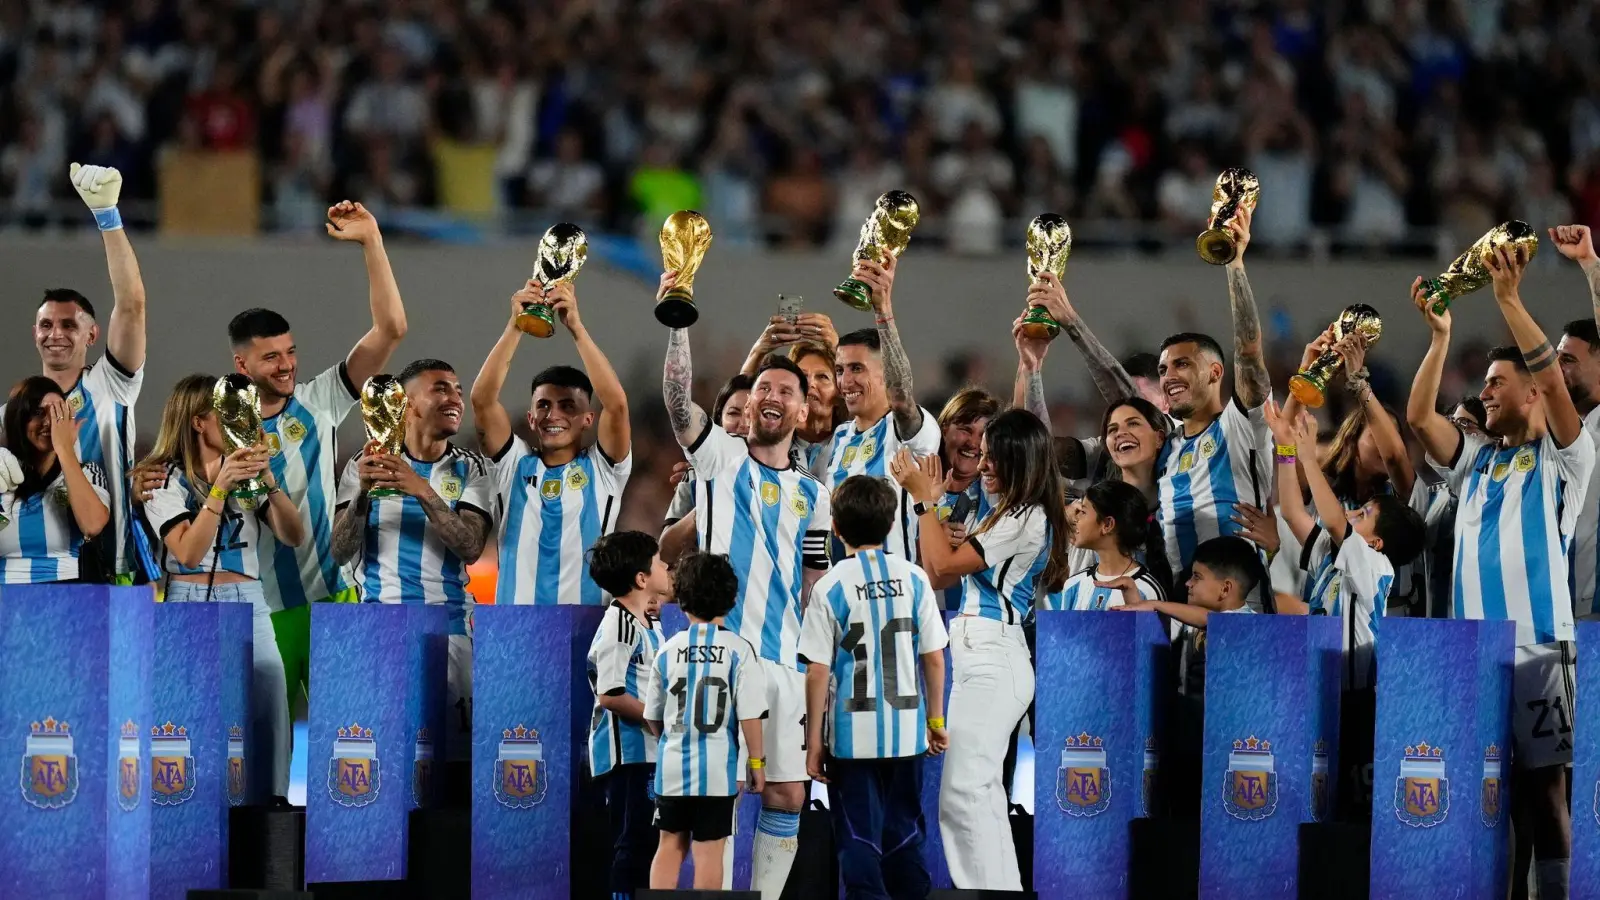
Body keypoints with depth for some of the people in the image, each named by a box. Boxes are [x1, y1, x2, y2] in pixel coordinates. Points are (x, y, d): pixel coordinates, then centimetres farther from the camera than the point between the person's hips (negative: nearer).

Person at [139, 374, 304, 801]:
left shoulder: (246, 474, 14)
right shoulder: (164, 479, 0)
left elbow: (293, 536, 6)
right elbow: (188, 553, -13)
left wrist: (269, 483, -8)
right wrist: (219, 489, -18)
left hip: (249, 605, 4)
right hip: (192, 605, -4)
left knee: (268, 711, -5)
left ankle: (268, 799, 0)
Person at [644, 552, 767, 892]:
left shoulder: (669, 650, 1)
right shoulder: (738, 650, -8)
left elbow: (652, 717, 8)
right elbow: (749, 715, -11)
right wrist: (757, 762, 1)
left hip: (672, 765, 3)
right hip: (717, 768, -3)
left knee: (670, 845, 13)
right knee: (708, 852, 2)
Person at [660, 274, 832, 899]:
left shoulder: (812, 494, 15)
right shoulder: (720, 457, 6)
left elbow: (816, 584, 16)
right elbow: (678, 401, -11)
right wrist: (678, 323, -23)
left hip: (782, 660, 4)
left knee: (788, 796, 2)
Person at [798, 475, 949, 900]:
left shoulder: (831, 586, -9)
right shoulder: (913, 578, -2)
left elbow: (818, 672, -9)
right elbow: (935, 658, 1)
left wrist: (813, 743, -2)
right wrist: (936, 720, 14)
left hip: (853, 735, -3)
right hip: (906, 732, 3)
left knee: (860, 840, 3)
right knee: (905, 835, 15)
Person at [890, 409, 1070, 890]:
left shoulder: (1028, 520, -12)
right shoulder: (1006, 517, 19)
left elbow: (945, 564, -13)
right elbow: (937, 575, 18)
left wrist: (924, 499, -4)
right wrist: (932, 501, 15)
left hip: (992, 663, -11)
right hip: (979, 660, 11)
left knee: (964, 793, -16)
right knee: (981, 794, 11)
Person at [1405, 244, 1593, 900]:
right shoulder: (1476, 462, 21)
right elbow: (1419, 417, 11)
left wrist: (1509, 298, -13)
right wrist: (1440, 338, 5)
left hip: (1538, 646, -5)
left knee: (1544, 782, -6)